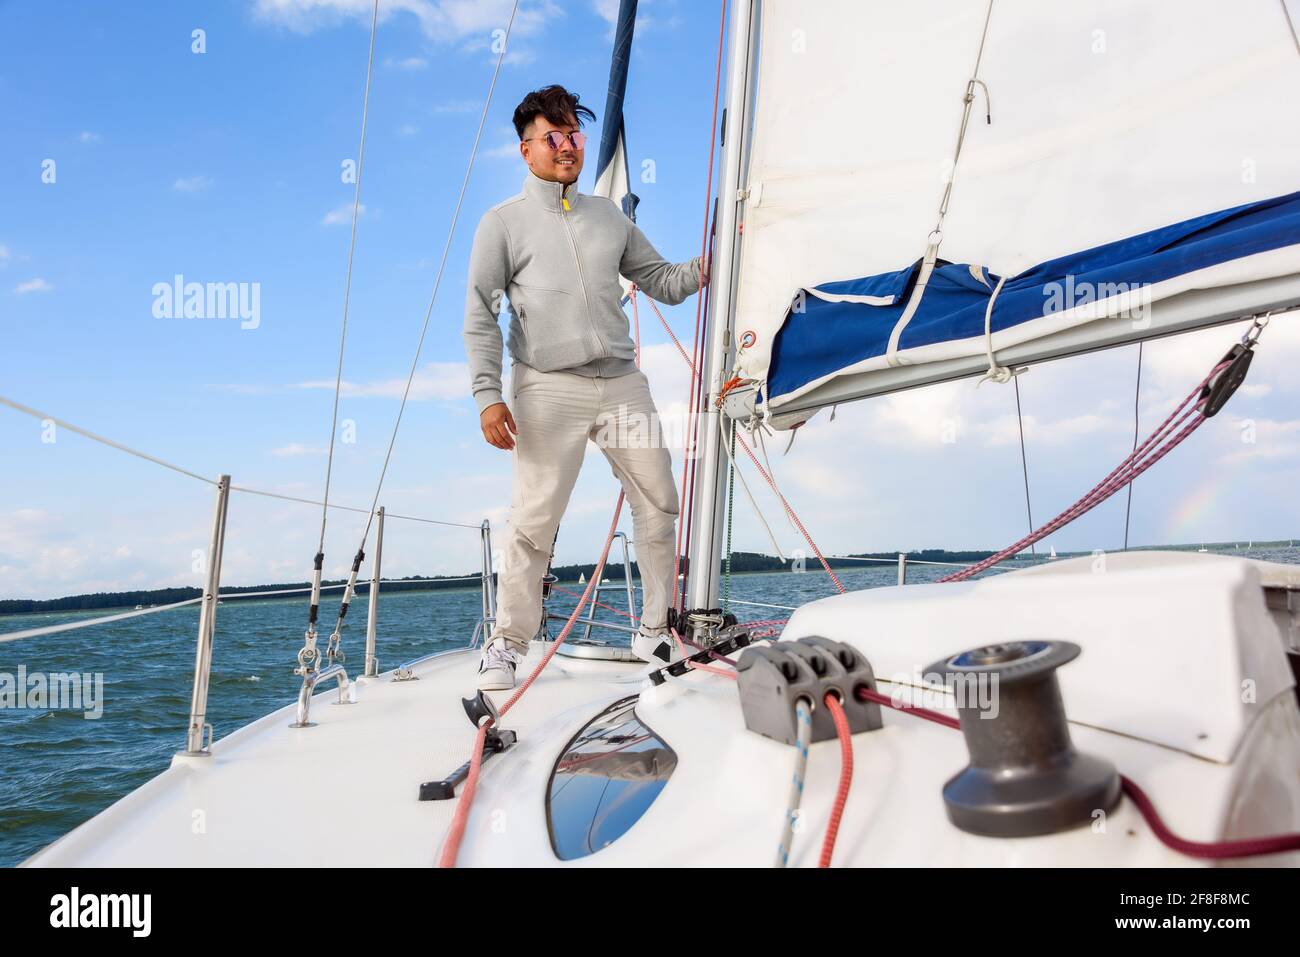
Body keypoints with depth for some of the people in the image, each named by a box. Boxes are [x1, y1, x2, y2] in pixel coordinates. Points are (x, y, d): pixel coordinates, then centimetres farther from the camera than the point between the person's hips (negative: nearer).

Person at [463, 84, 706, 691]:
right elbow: (481, 317, 1)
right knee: (534, 520, -6)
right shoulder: (503, 223, 7)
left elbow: (661, 281, 21)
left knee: (659, 505, 3)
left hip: (623, 383, 5)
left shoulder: (609, 217, 19)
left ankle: (655, 633, 17)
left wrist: (708, 267, 3)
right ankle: (508, 644, 9)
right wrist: (487, 395, -10)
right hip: (549, 390, -4)